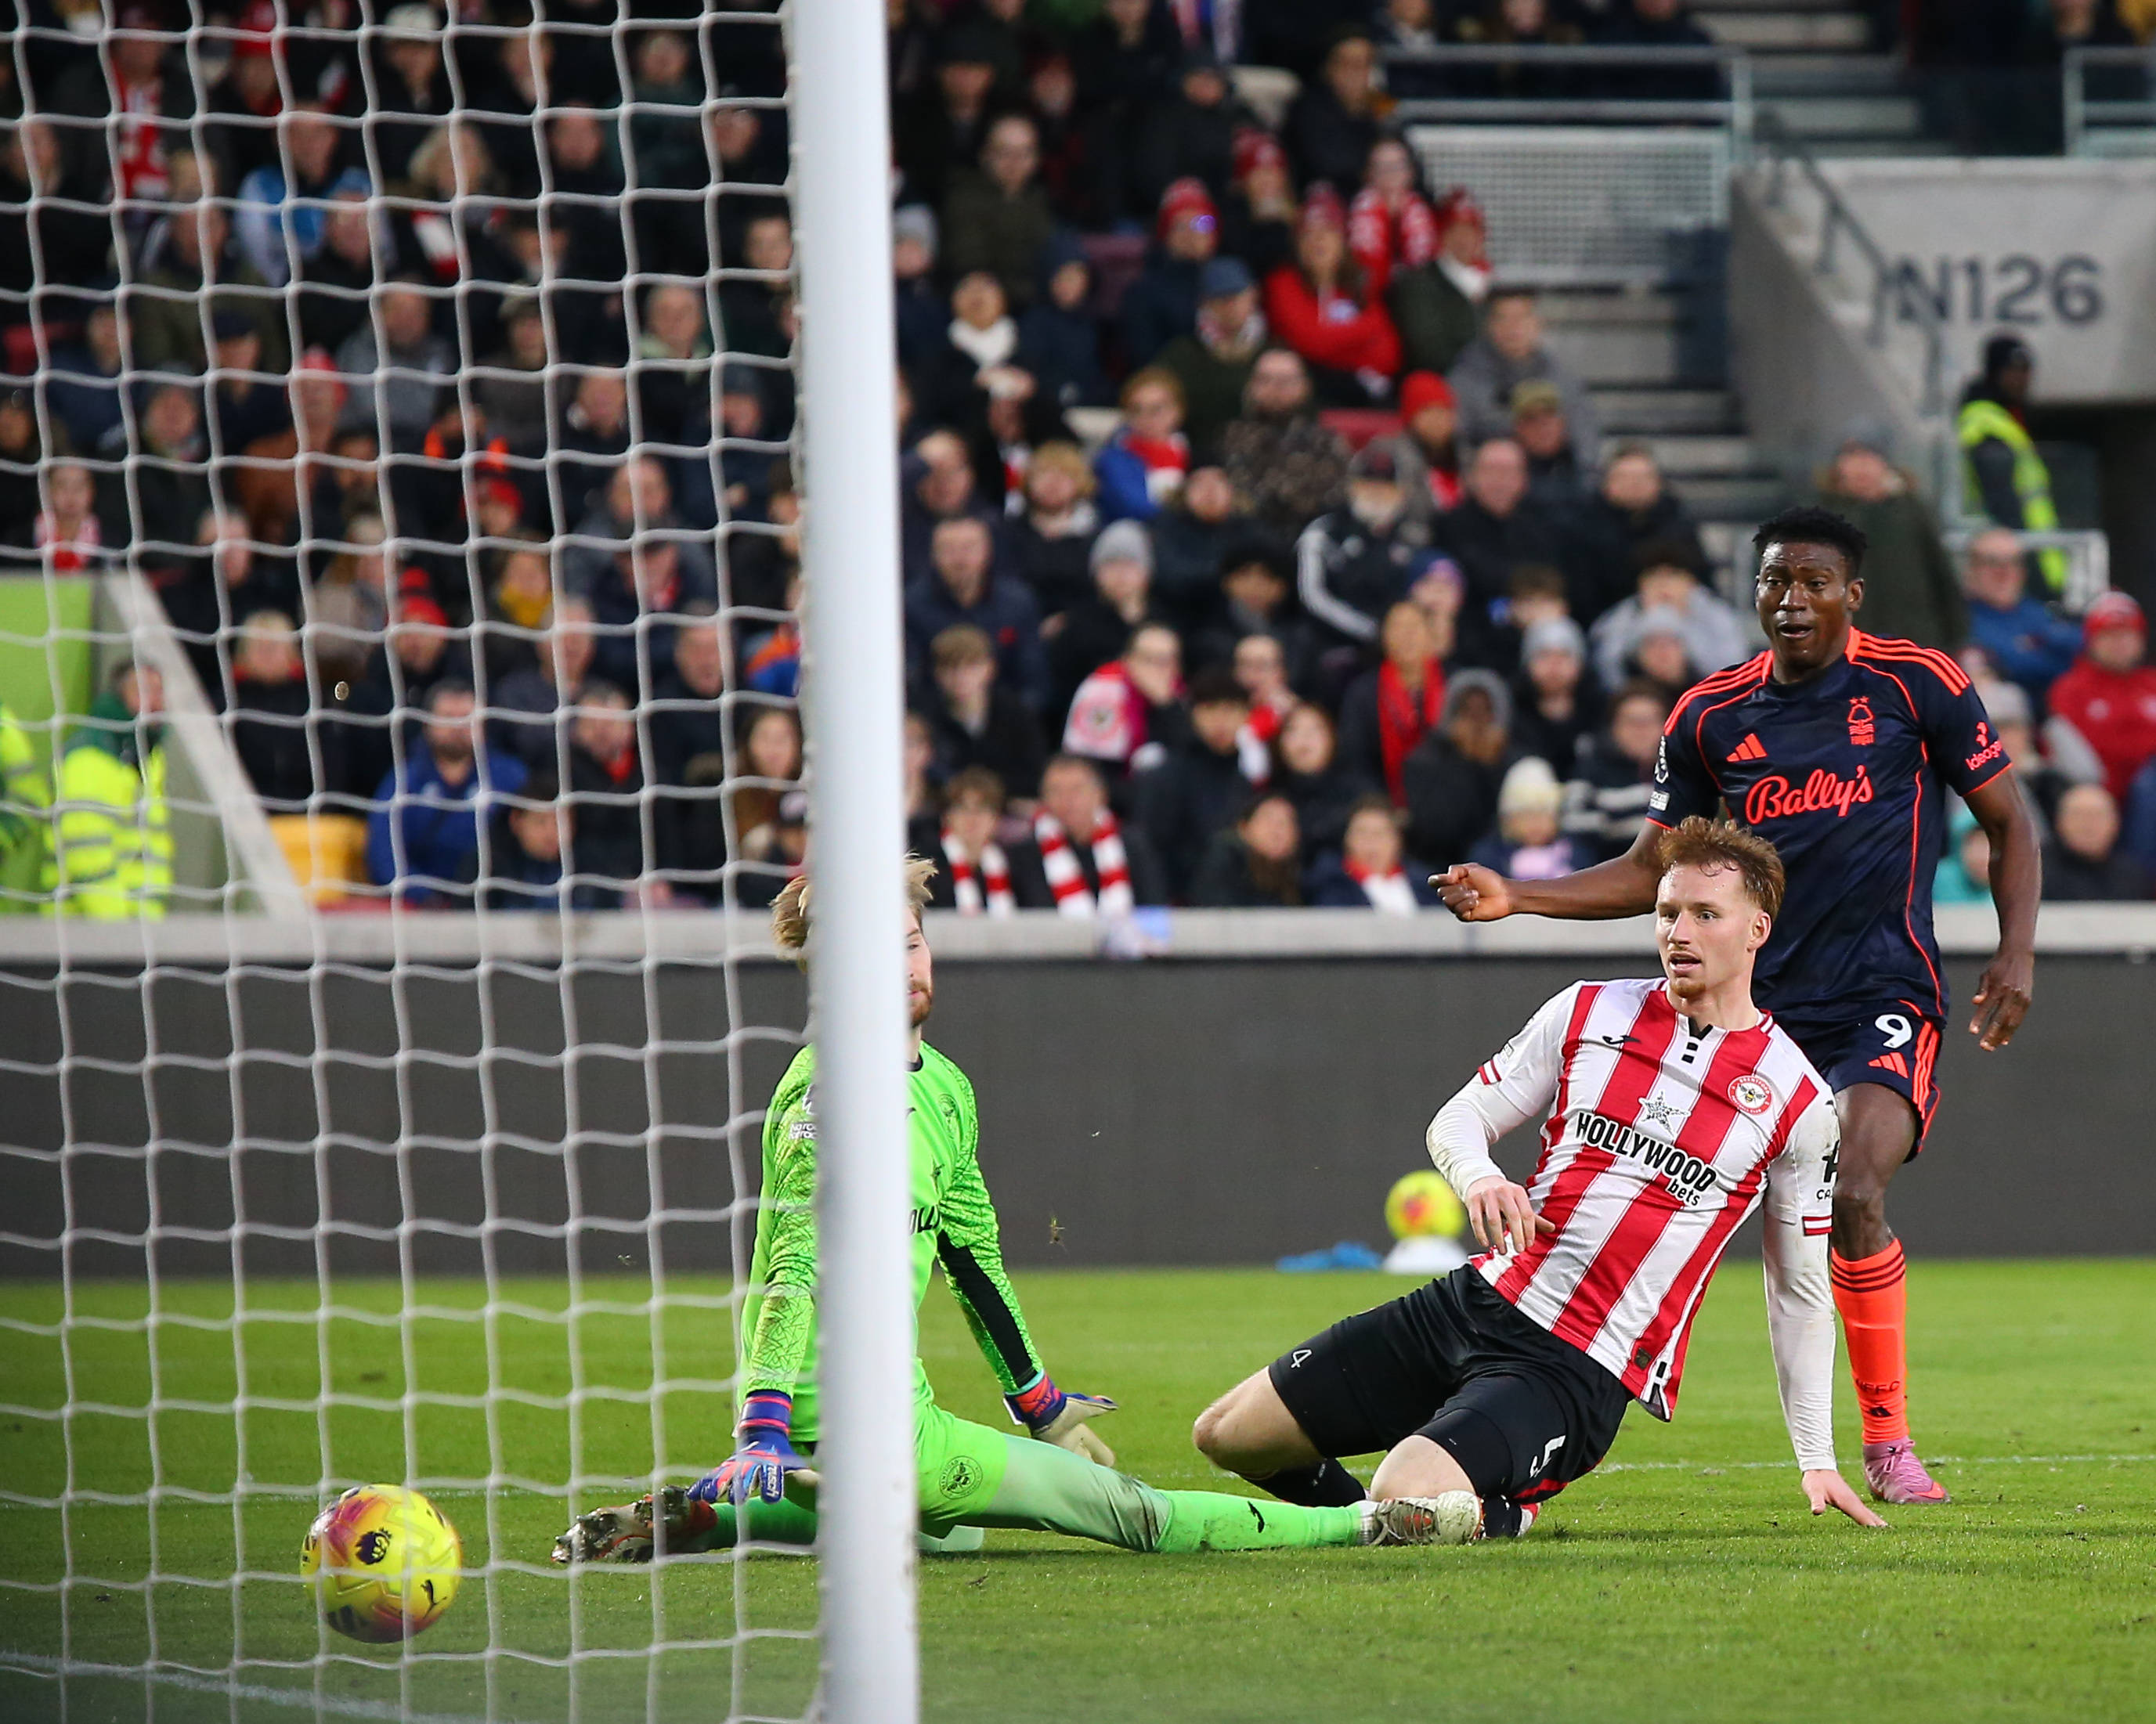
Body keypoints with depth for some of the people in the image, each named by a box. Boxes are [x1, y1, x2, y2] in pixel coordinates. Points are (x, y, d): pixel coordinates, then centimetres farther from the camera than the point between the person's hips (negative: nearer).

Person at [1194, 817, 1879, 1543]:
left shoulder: (1799, 1102, -1)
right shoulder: (1588, 1012, 6)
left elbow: (1800, 1291, 8)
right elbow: (1458, 1117, 11)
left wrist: (1817, 1460, 6)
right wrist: (1480, 1178, -14)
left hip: (1580, 1373, -5)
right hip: (1478, 1299, 5)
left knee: (1405, 1499, -29)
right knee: (1226, 1434, 1)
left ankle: (1507, 1514, 3)